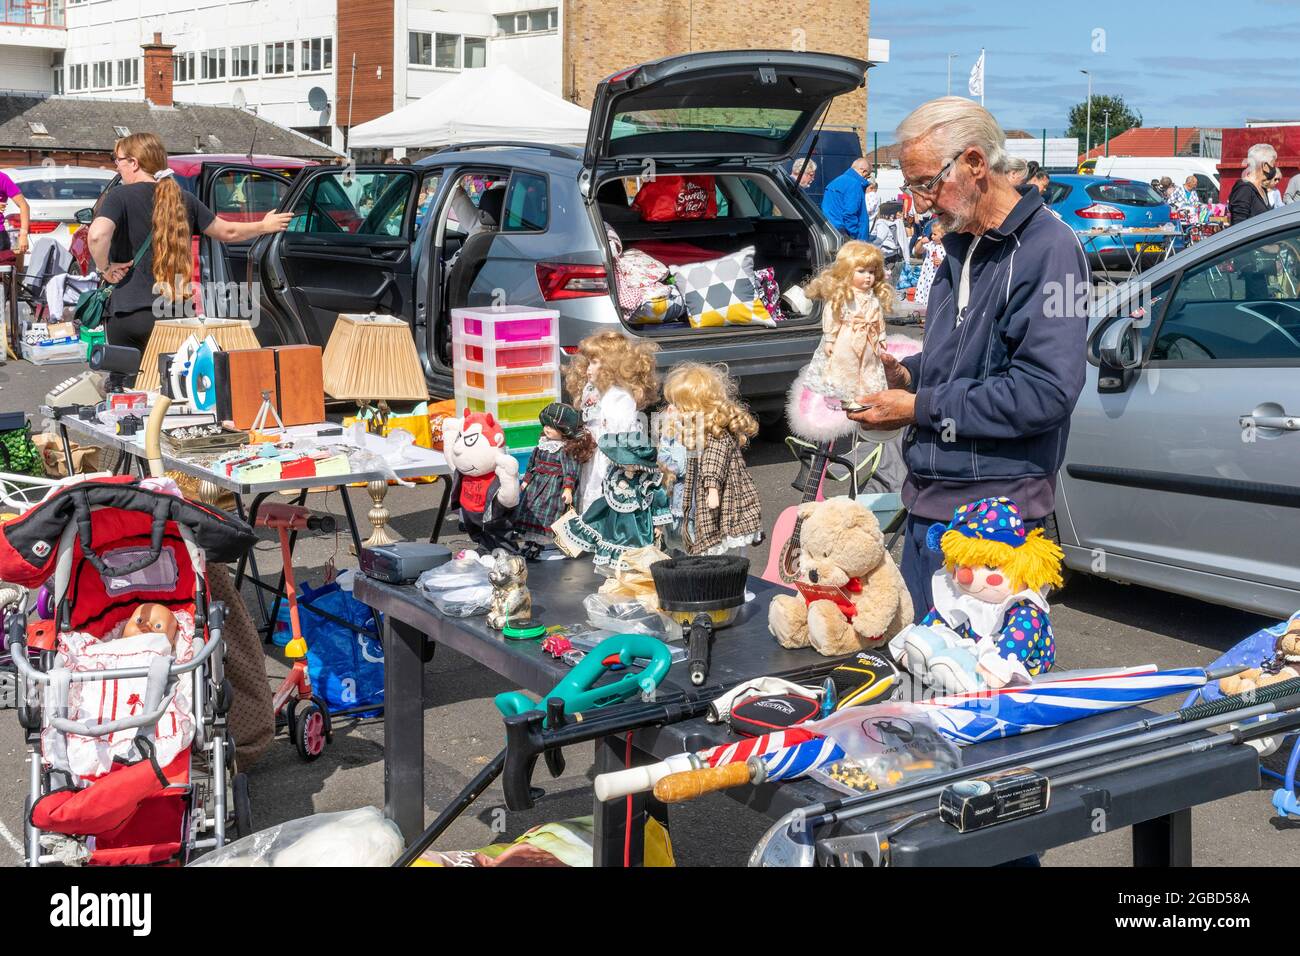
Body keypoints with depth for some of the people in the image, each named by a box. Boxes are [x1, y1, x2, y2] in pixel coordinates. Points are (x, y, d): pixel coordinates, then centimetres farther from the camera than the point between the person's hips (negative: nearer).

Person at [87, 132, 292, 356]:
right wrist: (264, 226, 35)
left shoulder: (119, 196, -5)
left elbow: (97, 235, -24)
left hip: (126, 312, -3)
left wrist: (105, 268, -6)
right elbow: (228, 232, 18)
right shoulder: (182, 199, 9)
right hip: (173, 312, 3)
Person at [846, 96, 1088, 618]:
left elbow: (1044, 393, -23)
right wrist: (908, 374, 5)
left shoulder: (1048, 250, -15)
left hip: (991, 515, -9)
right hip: (930, 501, 9)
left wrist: (922, 407, -17)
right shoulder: (963, 246, 14)